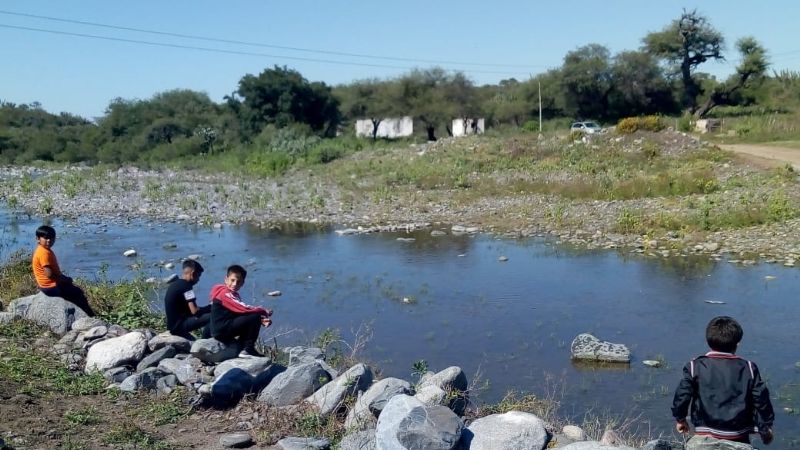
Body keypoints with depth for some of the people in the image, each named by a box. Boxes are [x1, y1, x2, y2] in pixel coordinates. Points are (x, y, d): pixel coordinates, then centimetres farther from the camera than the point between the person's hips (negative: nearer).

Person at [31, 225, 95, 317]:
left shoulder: (46, 251, 9)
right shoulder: (44, 253, -23)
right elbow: (49, 274, -29)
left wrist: (64, 278, 8)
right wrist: (65, 279, -16)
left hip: (50, 285, 10)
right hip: (51, 287, -10)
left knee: (77, 291, 18)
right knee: (78, 293, -3)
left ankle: (89, 315, 19)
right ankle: (91, 316, 5)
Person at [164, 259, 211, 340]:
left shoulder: (173, 284, 13)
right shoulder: (186, 285, -15)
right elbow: (194, 311, -20)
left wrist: (206, 308, 14)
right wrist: (210, 307, -4)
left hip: (173, 326, 10)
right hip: (179, 325, -10)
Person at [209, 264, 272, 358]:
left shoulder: (233, 294, 17)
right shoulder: (225, 293, -14)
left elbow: (242, 310, 12)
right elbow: (244, 308, -23)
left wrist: (261, 321, -4)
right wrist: (264, 312, -10)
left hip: (222, 330, 10)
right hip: (222, 330, -10)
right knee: (255, 316, -15)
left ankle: (242, 348, 13)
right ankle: (248, 350, -11)